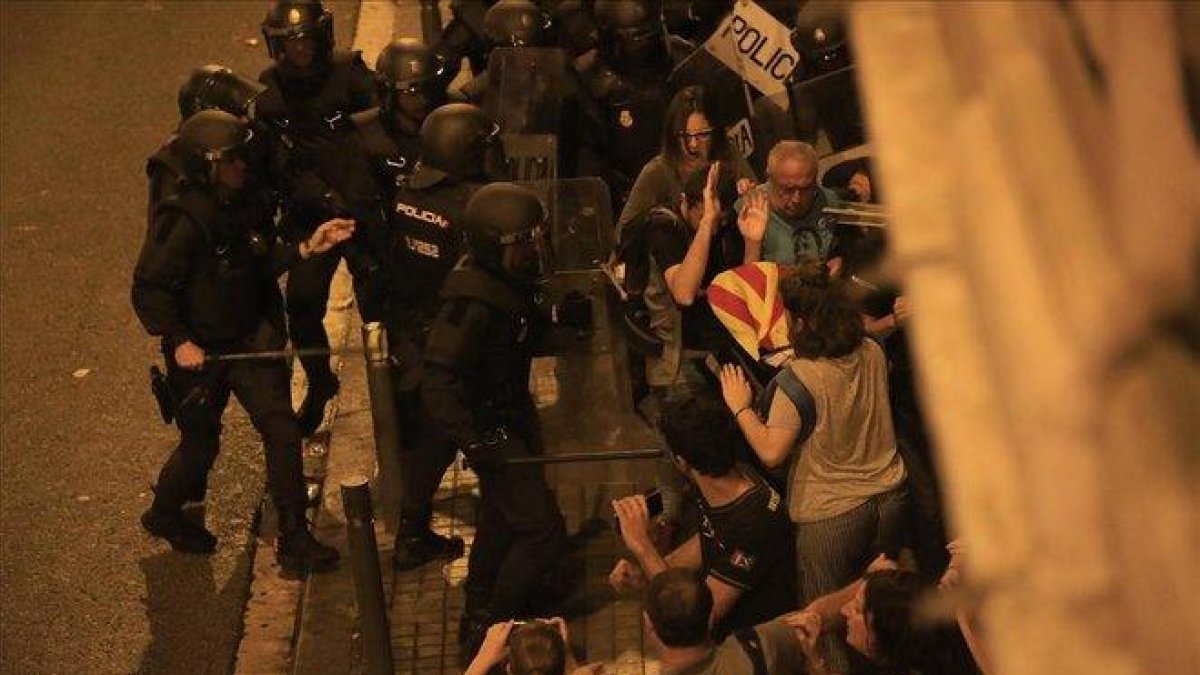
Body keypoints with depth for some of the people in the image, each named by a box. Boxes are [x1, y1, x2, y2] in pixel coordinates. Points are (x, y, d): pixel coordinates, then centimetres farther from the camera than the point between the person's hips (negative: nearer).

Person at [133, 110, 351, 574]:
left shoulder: (248, 203, -3)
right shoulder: (185, 222, -25)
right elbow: (149, 289, -20)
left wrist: (307, 248, -2)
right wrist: (179, 342, -25)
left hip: (249, 339, 6)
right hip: (200, 350, -6)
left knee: (281, 429, -3)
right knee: (201, 443, 10)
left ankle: (294, 540, 6)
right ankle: (163, 514, 41)